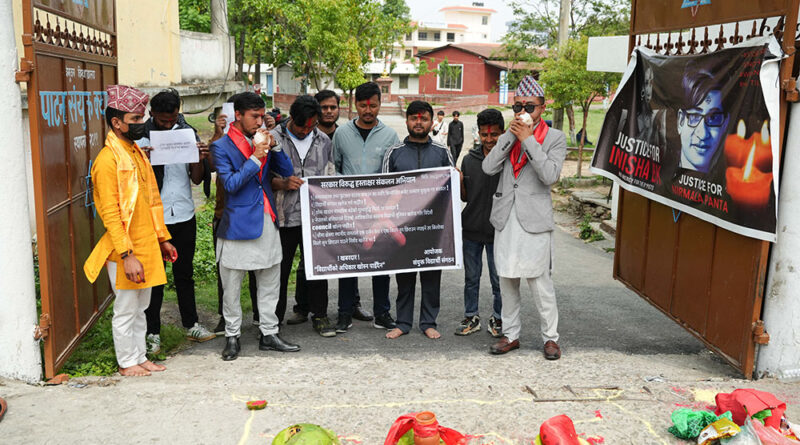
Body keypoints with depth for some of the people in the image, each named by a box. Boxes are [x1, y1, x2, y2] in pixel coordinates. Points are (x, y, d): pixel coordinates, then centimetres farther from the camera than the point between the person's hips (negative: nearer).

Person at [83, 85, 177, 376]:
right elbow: (110, 215, -20)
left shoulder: (137, 153, 12)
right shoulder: (107, 159, -16)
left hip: (147, 246, 8)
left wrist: (162, 239, 17)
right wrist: (127, 255, -23)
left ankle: (140, 357, 29)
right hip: (126, 251, -8)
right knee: (126, 311, 5)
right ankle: (127, 362, 19)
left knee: (140, 308, 17)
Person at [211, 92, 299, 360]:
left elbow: (286, 172, 8)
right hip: (238, 224, -5)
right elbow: (230, 184, -16)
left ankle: (268, 334, 21)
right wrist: (255, 157, -19)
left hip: (267, 222, 6)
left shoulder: (262, 141, 11)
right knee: (231, 287, 5)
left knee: (270, 283, 11)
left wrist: (274, 147, -7)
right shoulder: (222, 147, -6)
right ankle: (232, 336, 19)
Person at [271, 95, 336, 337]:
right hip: (284, 216, -2)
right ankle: (275, 317, 20)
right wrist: (283, 184, -17)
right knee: (280, 267, 7)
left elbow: (330, 176, 16)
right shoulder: (273, 139, -1)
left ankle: (319, 315, 19)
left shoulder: (324, 141, 9)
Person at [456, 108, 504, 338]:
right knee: (471, 277, 14)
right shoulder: (469, 160, 4)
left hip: (497, 231, -3)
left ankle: (498, 318, 25)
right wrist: (459, 183, -8)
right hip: (471, 229, 3)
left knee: (499, 279, 8)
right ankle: (471, 317, 27)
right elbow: (465, 197, 10)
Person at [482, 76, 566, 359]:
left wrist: (528, 139, -15)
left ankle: (550, 337, 13)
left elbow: (550, 175, -16)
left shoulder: (555, 138, 0)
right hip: (506, 218, 5)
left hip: (534, 220, -4)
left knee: (540, 282, -2)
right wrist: (512, 135, -8)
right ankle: (511, 334, 23)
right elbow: (488, 167, -3)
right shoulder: (509, 136, 12)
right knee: (507, 280, 11)